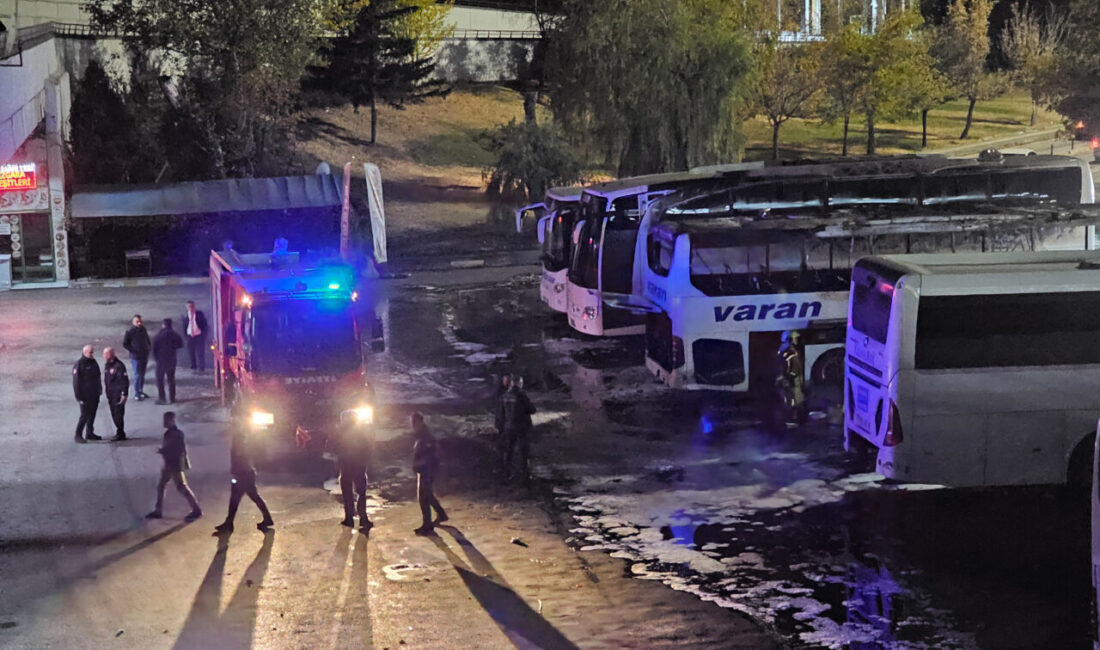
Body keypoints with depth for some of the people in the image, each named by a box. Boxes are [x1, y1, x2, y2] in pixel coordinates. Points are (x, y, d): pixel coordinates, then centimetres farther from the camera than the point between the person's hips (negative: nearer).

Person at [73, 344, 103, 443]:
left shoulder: (94, 362, 9)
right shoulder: (79, 364, -15)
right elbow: (76, 382, -15)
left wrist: (100, 388, 17)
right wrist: (78, 397, -17)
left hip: (95, 394, 7)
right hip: (85, 396, -7)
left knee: (92, 415, 13)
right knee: (84, 416, -5)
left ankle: (89, 433, 25)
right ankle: (78, 435, 4)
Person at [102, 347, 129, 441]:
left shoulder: (119, 365, -16)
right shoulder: (107, 365, 11)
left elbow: (125, 381, -17)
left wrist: (124, 394, -20)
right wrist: (107, 393, 18)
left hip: (118, 394, -9)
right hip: (110, 394, 9)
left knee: (118, 414, -6)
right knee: (114, 414, 11)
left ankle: (120, 434, 2)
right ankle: (120, 433, 20)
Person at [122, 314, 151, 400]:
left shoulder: (143, 330, 4)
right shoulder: (130, 332, -13)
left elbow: (148, 341, 19)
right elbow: (125, 344, -8)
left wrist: (149, 348, 3)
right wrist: (133, 350, -14)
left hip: (145, 356, 6)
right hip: (136, 357, -6)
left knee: (142, 375, 15)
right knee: (137, 375, -5)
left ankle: (141, 391, 28)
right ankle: (136, 394, 4)